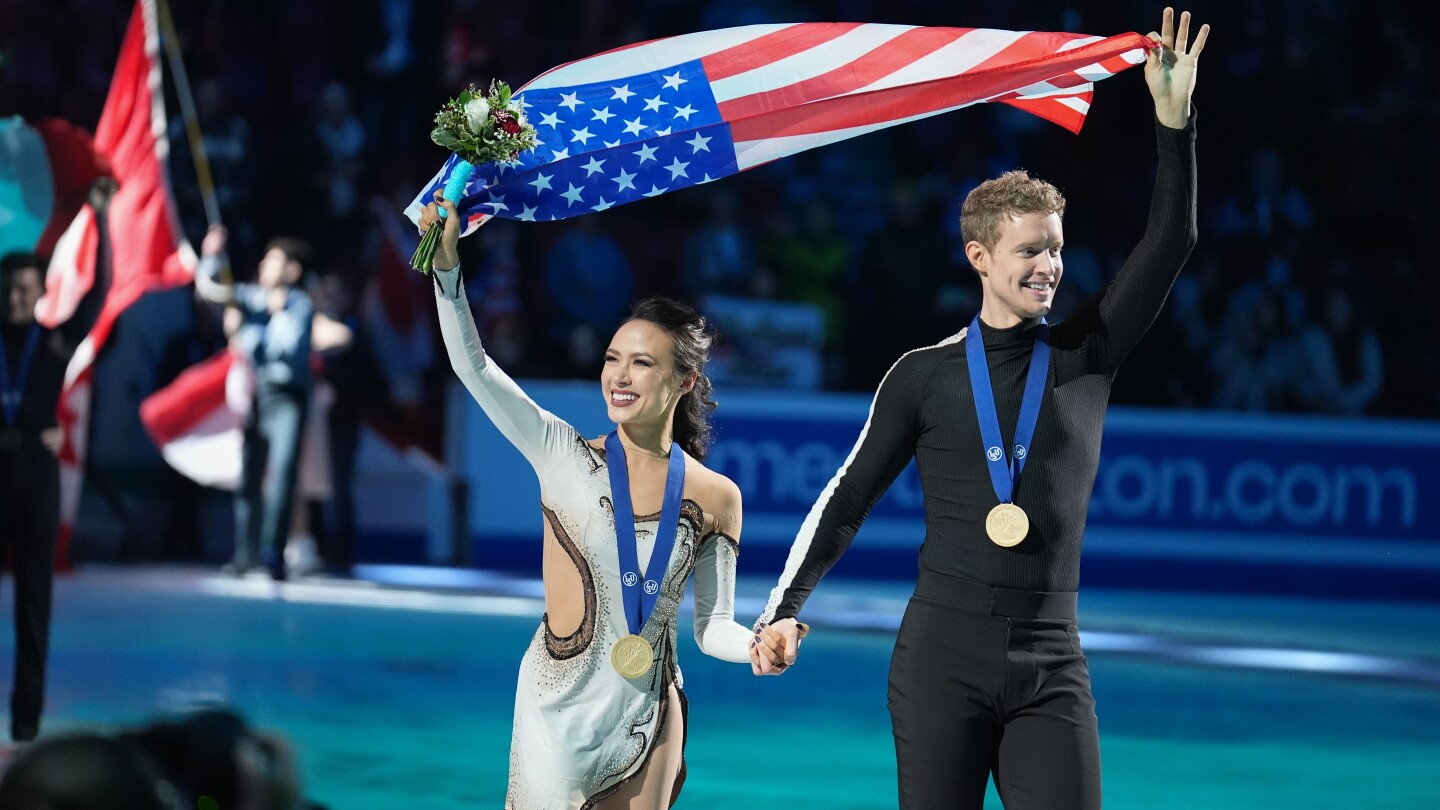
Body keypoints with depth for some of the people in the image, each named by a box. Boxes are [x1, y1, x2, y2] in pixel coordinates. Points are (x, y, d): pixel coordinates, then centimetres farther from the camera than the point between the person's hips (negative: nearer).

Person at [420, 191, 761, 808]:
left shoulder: (715, 497, 0)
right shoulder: (566, 458, -4)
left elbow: (714, 627, 3)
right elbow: (472, 365, -10)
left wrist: (759, 645, -18)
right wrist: (447, 265, -19)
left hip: (649, 722, 2)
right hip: (560, 713, -2)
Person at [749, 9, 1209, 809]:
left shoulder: (1086, 354, 7)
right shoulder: (925, 376, 4)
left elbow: (1170, 241, -1)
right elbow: (847, 499, 6)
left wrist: (1173, 116, -11)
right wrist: (787, 608, -6)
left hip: (1050, 666, 1)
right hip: (943, 658, -1)